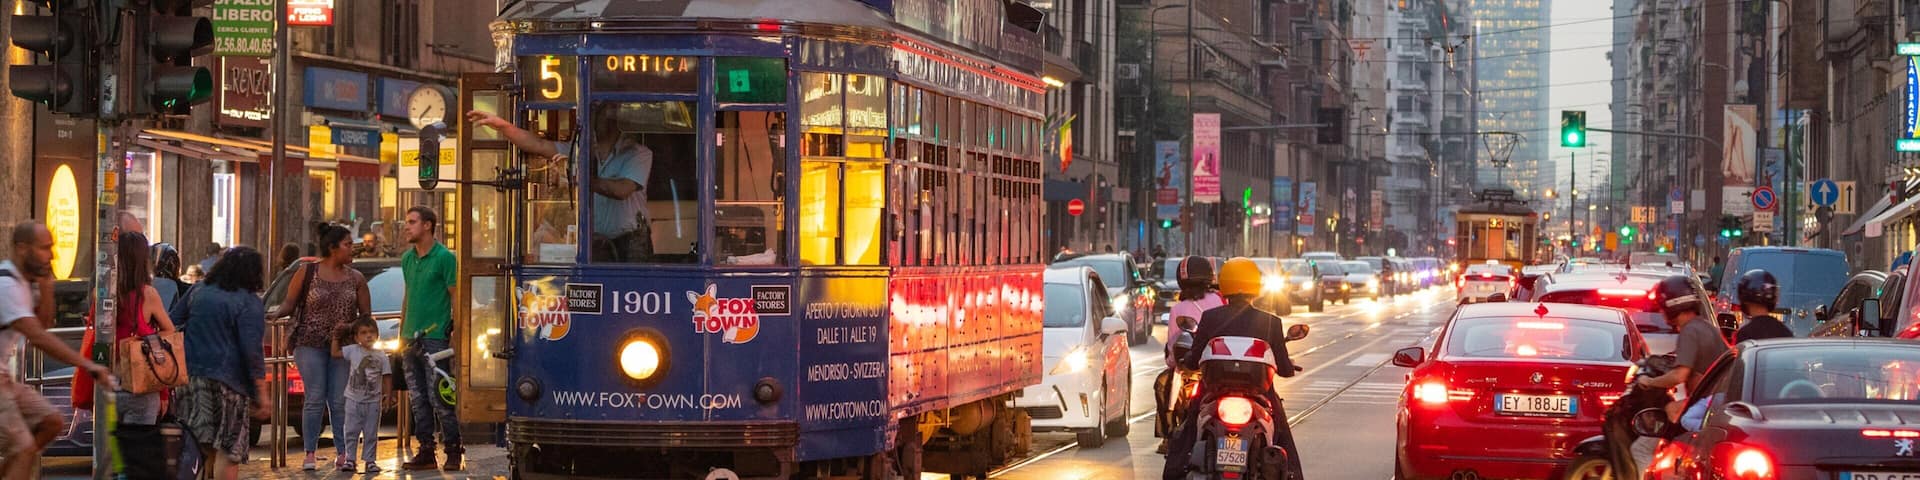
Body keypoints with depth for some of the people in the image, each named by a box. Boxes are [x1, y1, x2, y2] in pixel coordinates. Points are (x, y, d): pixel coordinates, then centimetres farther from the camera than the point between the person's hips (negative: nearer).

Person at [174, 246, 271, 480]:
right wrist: (261, 394, -10)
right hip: (227, 382, -6)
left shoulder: (199, 293, 12)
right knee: (228, 451, -1)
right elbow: (253, 353, -13)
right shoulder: (249, 303, -7)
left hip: (191, 375, 6)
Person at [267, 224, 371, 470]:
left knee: (340, 401, -1)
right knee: (315, 399, -9)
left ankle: (342, 452, 4)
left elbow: (366, 316, 10)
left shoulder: (355, 278, 9)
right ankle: (309, 453, -5)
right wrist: (275, 314, -19)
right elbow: (289, 303, 2)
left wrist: (350, 327, -10)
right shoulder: (307, 273, 1)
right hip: (310, 344, -3)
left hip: (342, 347, 3)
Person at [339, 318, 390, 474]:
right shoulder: (352, 351, 0)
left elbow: (386, 378, 3)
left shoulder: (381, 356, 1)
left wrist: (386, 395, -6)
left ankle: (370, 460, 9)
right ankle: (349, 459, 6)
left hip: (373, 401, 0)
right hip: (354, 400, 0)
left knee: (371, 433, 5)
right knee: (351, 431, 1)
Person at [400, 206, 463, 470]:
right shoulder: (408, 258, 14)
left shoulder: (444, 257, -7)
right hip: (411, 339, 7)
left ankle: (453, 451, -3)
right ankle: (426, 451, 13)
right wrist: (401, 334, 18)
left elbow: (456, 297, -8)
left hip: (435, 337, -7)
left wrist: (454, 333, -14)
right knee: (418, 399, 8)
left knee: (439, 399, -8)